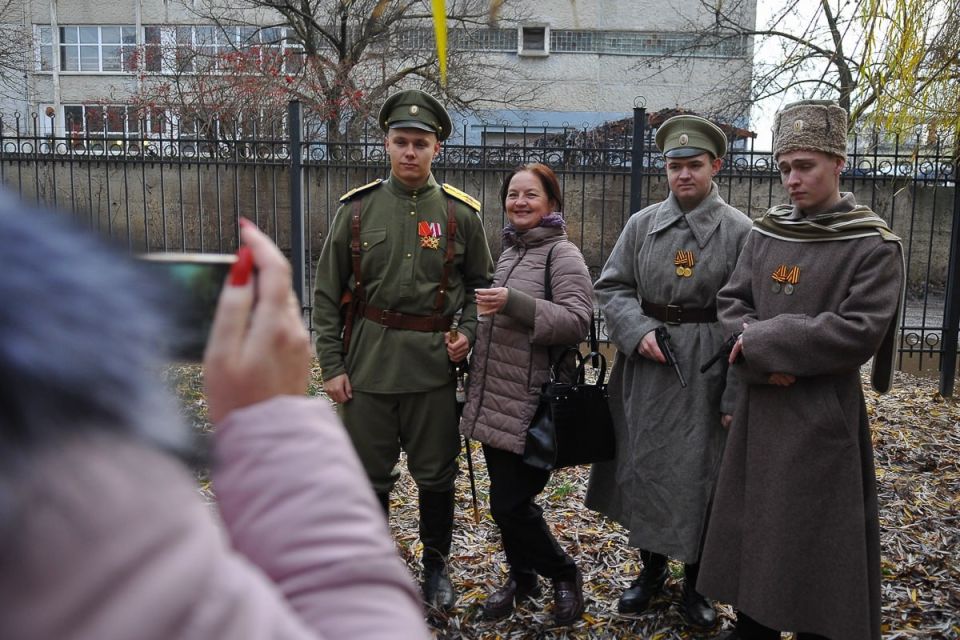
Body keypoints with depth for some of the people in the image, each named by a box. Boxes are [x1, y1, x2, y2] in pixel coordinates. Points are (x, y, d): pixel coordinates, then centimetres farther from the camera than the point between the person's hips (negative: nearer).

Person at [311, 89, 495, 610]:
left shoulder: (460, 213, 0)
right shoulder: (357, 209, 0)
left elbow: (480, 284, 10)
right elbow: (327, 293, 3)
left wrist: (468, 332, -7)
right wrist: (331, 365, -1)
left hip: (434, 364, 0)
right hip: (369, 362, 0)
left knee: (435, 472, 11)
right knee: (370, 474, 11)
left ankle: (436, 563, 33)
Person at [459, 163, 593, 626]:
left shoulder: (562, 253, -9)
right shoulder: (509, 250, 14)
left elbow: (577, 321, -21)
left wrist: (513, 302, -27)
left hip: (530, 405, -7)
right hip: (493, 400, 7)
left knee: (510, 504, -4)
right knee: (507, 500, 14)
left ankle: (563, 573, 20)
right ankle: (522, 577, 33)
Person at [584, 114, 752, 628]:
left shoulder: (739, 231, -6)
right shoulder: (642, 224, 4)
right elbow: (611, 286, 6)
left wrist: (737, 397, -12)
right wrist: (640, 331, -13)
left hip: (705, 373, -3)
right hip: (645, 367, 3)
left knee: (701, 475, 7)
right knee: (642, 467, 12)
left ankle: (695, 582, 28)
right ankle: (651, 568, 34)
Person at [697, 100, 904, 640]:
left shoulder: (873, 244, -10)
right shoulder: (767, 232, 6)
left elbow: (858, 333, -18)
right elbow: (732, 303, 4)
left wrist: (763, 342, -17)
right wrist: (761, 360, -14)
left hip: (824, 414, -5)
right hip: (761, 405, 5)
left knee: (817, 539, 5)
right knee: (752, 527, 15)